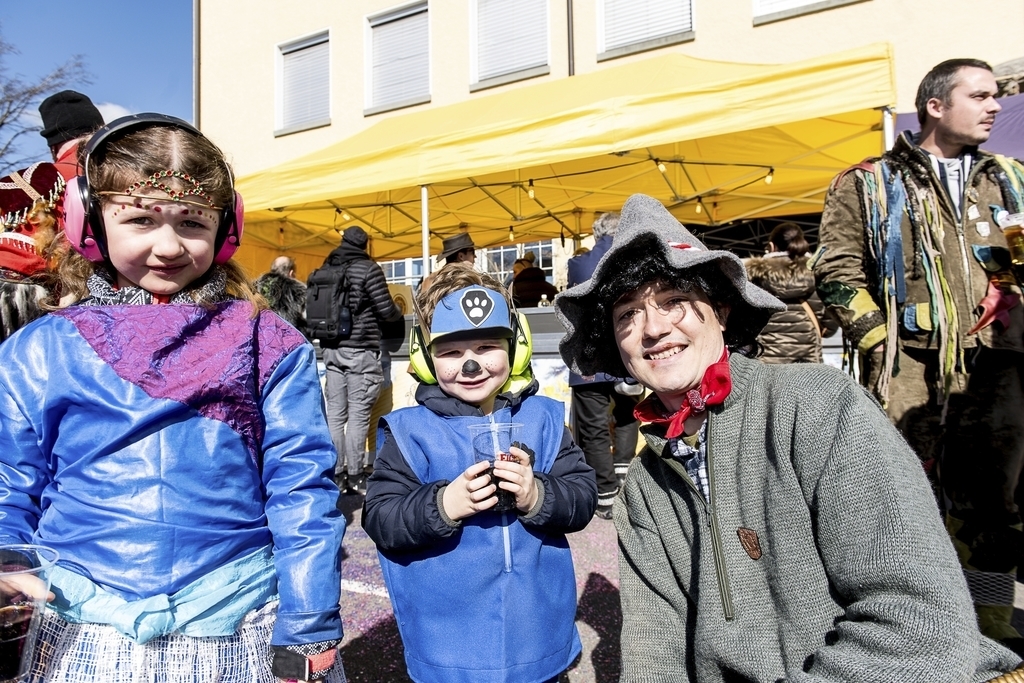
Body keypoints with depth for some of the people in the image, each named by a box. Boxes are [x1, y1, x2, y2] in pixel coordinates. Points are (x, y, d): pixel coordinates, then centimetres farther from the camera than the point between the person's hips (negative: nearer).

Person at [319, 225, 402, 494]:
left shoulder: (327, 267, 11)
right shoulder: (368, 269, -6)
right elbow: (386, 310, -8)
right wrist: (399, 311, 14)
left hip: (331, 348, 6)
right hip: (360, 350, -6)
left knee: (335, 413, 7)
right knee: (358, 415, -3)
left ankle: (335, 473, 11)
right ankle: (355, 477, 1)